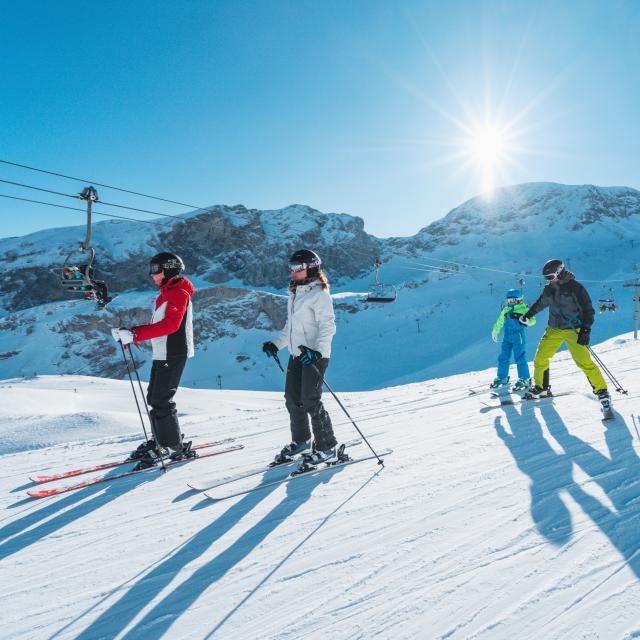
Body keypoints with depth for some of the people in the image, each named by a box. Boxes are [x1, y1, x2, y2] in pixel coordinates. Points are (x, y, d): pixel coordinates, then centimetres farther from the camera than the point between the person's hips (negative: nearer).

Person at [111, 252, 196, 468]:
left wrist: (135, 334, -30)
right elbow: (156, 326, 19)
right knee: (153, 398, 14)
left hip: (173, 354, -10)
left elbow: (170, 324, -26)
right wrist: (129, 333, 7)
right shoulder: (166, 294, 20)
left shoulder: (179, 293, -12)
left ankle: (176, 447, -2)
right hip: (161, 353, 10)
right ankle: (160, 440, 26)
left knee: (161, 401, -10)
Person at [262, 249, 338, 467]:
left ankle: (326, 446, 5)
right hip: (297, 354, 9)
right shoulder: (294, 293, 16)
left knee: (310, 401, -9)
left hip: (315, 355, -9)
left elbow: (327, 327, -18)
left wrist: (317, 351, -30)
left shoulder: (319, 294, -10)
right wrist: (276, 344, 20)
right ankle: (300, 441, 26)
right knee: (292, 398, 10)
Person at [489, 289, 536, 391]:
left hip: (518, 336, -6)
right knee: (503, 357, 11)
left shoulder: (524, 309, -6)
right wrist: (495, 332, 23)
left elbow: (532, 320, -13)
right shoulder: (506, 310, 9)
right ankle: (502, 378, 25)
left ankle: (525, 380, 2)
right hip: (507, 335, 6)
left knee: (519, 358, -8)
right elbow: (500, 322, 20)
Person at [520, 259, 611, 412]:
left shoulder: (575, 287, -13)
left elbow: (588, 309, -13)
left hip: (573, 329, -6)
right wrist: (527, 316, 33)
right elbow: (540, 303, 24)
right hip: (554, 329, 6)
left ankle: (602, 391, -6)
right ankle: (541, 388, 24)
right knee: (540, 357, 5)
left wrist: (585, 329, -23)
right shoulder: (549, 289, 5)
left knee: (584, 361, -17)